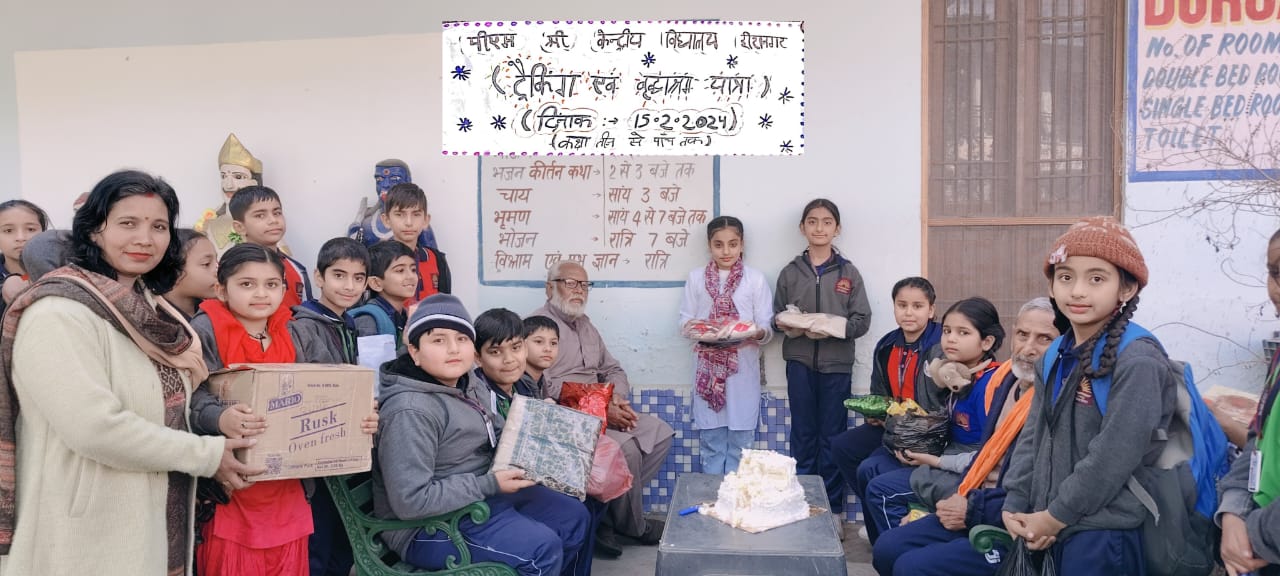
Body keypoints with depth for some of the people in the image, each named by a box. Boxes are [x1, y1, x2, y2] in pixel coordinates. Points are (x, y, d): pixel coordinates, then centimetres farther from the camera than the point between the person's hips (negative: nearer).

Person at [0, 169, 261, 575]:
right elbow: (95, 427, -26)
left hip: (157, 525, 8)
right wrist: (207, 455, -18)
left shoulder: (150, 310, 9)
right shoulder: (59, 313, -17)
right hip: (87, 538, -8)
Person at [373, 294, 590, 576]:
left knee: (573, 516, 12)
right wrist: (490, 485, -24)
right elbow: (411, 501, -29)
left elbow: (499, 437, 20)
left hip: (479, 495, 10)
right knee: (542, 547, -22)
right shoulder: (411, 412, -26)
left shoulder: (471, 385, 3)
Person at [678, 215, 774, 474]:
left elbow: (766, 326, 0)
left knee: (740, 439, 4)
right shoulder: (696, 277, 5)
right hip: (708, 367, 1)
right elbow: (685, 320, 6)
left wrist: (758, 334, -22)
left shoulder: (756, 279, 2)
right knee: (710, 439, 5)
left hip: (743, 367, -1)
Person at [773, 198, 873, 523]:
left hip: (836, 364, -1)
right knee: (803, 434, 7)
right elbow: (776, 318, 6)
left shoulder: (848, 273, 3)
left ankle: (833, 509, 15)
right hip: (800, 362, 1)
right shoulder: (790, 273, 6)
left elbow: (862, 321, -2)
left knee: (833, 436, 5)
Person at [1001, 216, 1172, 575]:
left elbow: (1114, 457, -20)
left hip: (1104, 534, -7)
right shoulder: (1055, 358, 9)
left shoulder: (1138, 361, -15)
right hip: (1049, 528, 7)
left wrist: (1055, 516, -15)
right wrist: (1014, 506, 0)